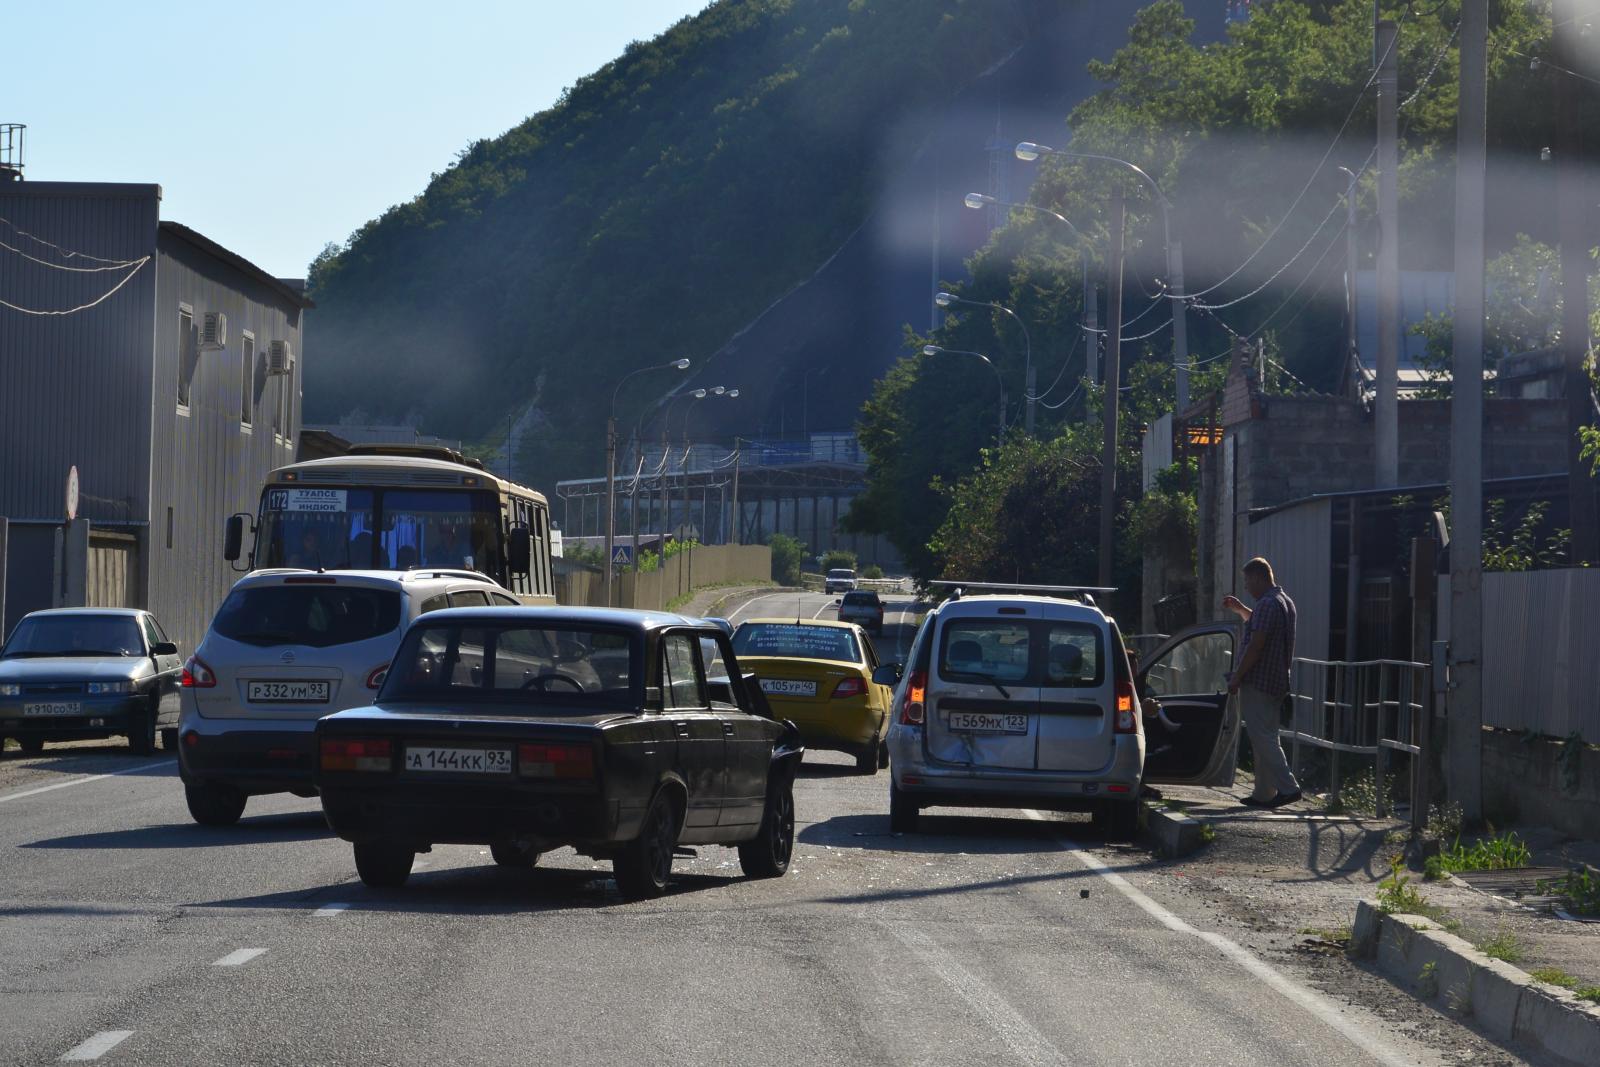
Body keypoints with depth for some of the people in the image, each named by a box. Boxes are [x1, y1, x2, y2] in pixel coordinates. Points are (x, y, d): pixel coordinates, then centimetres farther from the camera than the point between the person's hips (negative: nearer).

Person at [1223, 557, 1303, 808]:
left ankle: (1288, 787, -17)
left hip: (1259, 681, -10)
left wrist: (1237, 676, -17)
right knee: (1266, 737, 14)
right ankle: (1264, 793, 17)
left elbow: (1256, 644, -22)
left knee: (1262, 738, -10)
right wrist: (1241, 610, 26)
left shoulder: (1267, 605, -17)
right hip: (1277, 681, 10)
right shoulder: (1284, 601, 16)